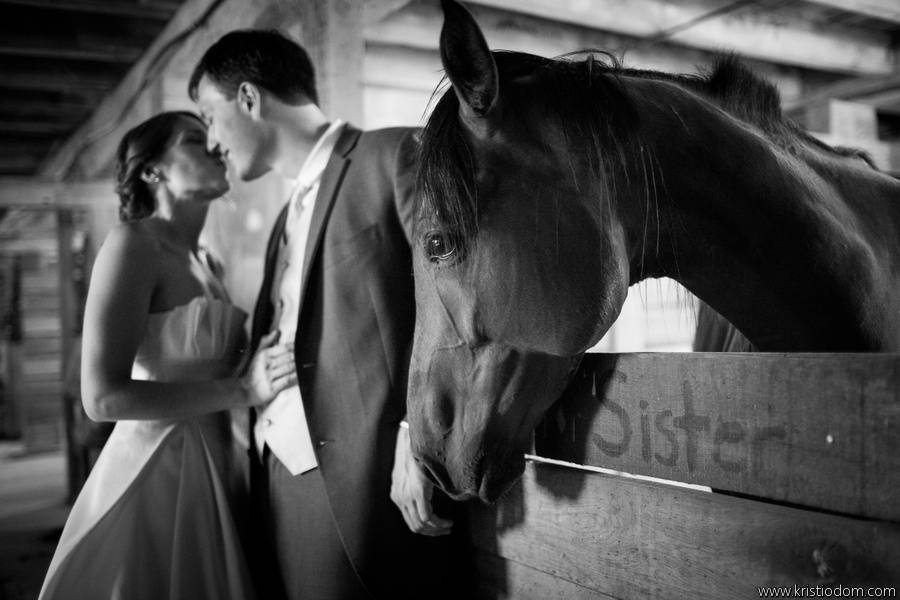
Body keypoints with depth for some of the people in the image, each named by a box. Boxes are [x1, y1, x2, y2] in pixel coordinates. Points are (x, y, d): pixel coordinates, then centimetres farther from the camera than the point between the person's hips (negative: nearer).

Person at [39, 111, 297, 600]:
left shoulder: (206, 263, 12)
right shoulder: (133, 243, -12)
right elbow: (103, 396, -20)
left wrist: (260, 373, 0)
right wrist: (242, 390, -20)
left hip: (213, 470, 8)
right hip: (156, 472, -8)